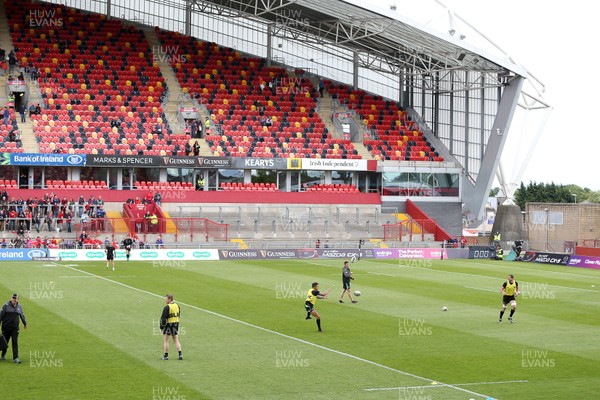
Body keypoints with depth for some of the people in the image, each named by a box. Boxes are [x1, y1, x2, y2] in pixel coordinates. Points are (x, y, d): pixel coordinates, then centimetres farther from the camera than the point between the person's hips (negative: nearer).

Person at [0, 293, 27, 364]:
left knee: (15, 342, -7)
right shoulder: (6, 306, -3)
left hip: (15, 328, 2)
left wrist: (25, 323, 31)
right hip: (6, 327, -2)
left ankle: (15, 358, -9)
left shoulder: (19, 307, 8)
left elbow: (22, 316, 21)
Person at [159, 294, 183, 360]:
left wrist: (161, 327, -12)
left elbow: (163, 318, -18)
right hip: (176, 324, 6)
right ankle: (180, 354, 2)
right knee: (176, 340, 10)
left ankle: (166, 356, 7)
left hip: (168, 324, -6)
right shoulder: (177, 305, 6)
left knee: (166, 341, 5)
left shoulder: (167, 307, -17)